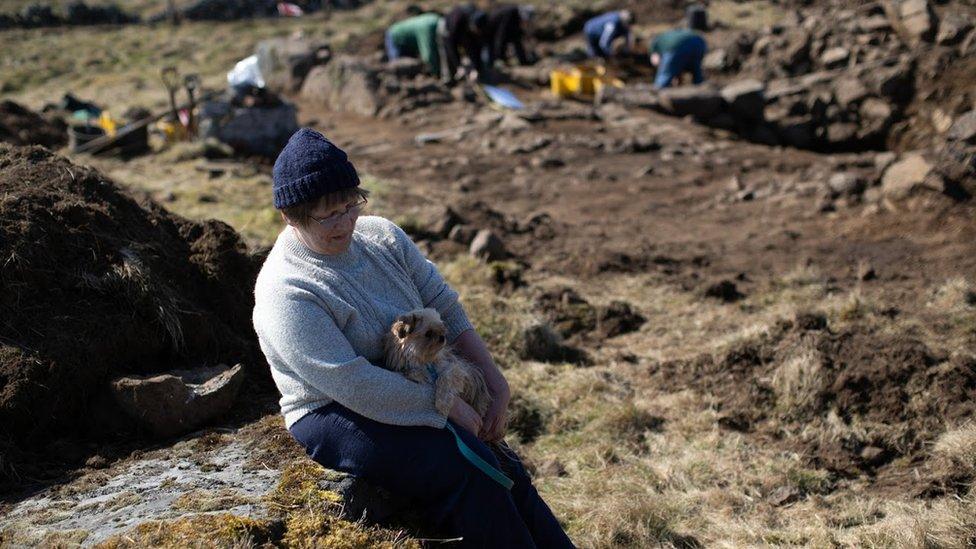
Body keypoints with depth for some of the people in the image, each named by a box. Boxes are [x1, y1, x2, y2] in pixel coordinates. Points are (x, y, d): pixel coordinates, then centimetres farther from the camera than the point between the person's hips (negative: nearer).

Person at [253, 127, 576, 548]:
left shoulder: (381, 236, 2)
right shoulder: (285, 292, -19)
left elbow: (445, 308, 5)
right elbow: (355, 387, -24)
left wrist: (495, 382, -5)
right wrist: (449, 407, -19)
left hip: (413, 394, 6)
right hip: (335, 417, -6)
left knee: (502, 471, -15)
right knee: (467, 471, -26)